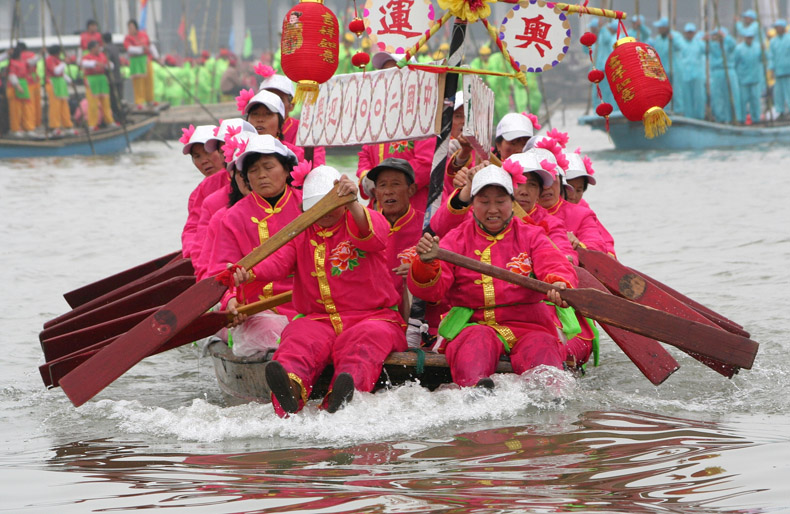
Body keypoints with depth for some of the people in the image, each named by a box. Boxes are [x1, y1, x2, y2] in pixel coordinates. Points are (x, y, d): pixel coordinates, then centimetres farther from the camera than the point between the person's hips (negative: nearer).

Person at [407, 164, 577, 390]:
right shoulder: (457, 239, 12)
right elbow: (431, 289, -2)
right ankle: (476, 387, -63)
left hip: (527, 326, 0)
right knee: (477, 339, -34)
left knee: (541, 346, -32)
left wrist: (559, 285, -33)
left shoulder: (531, 236, 14)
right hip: (474, 326, 0)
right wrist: (426, 264, -28)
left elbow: (556, 266, -5)